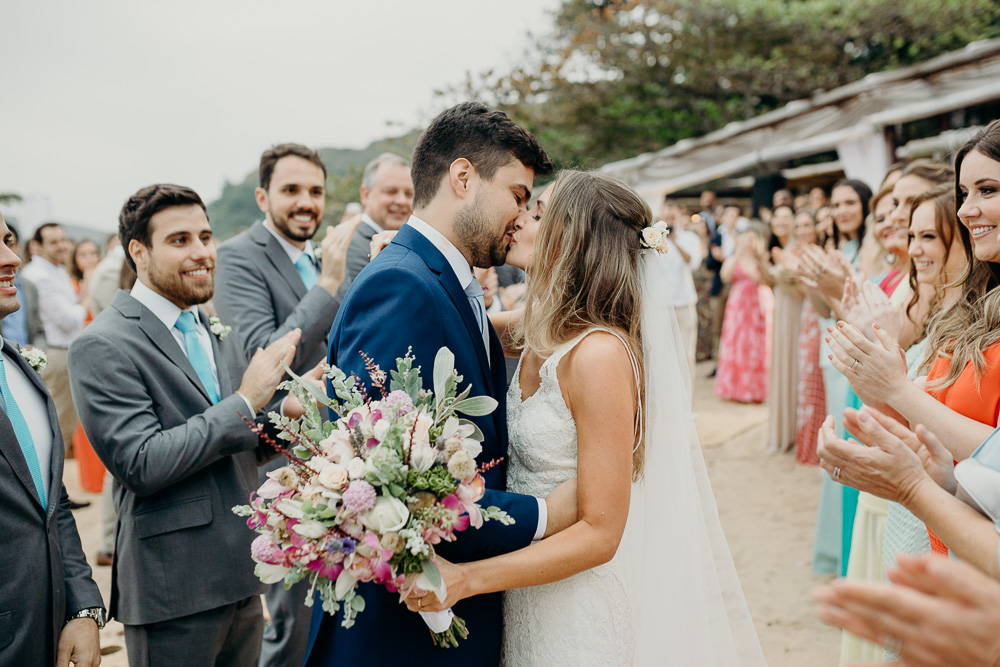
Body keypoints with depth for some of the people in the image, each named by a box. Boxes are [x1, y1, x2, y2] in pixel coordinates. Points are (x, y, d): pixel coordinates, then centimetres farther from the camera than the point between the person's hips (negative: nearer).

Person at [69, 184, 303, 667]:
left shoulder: (220, 335, 11)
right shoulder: (103, 346, -12)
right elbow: (140, 464, -20)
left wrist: (289, 413, -6)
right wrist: (245, 402, -20)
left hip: (241, 576, 7)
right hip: (173, 592, -7)